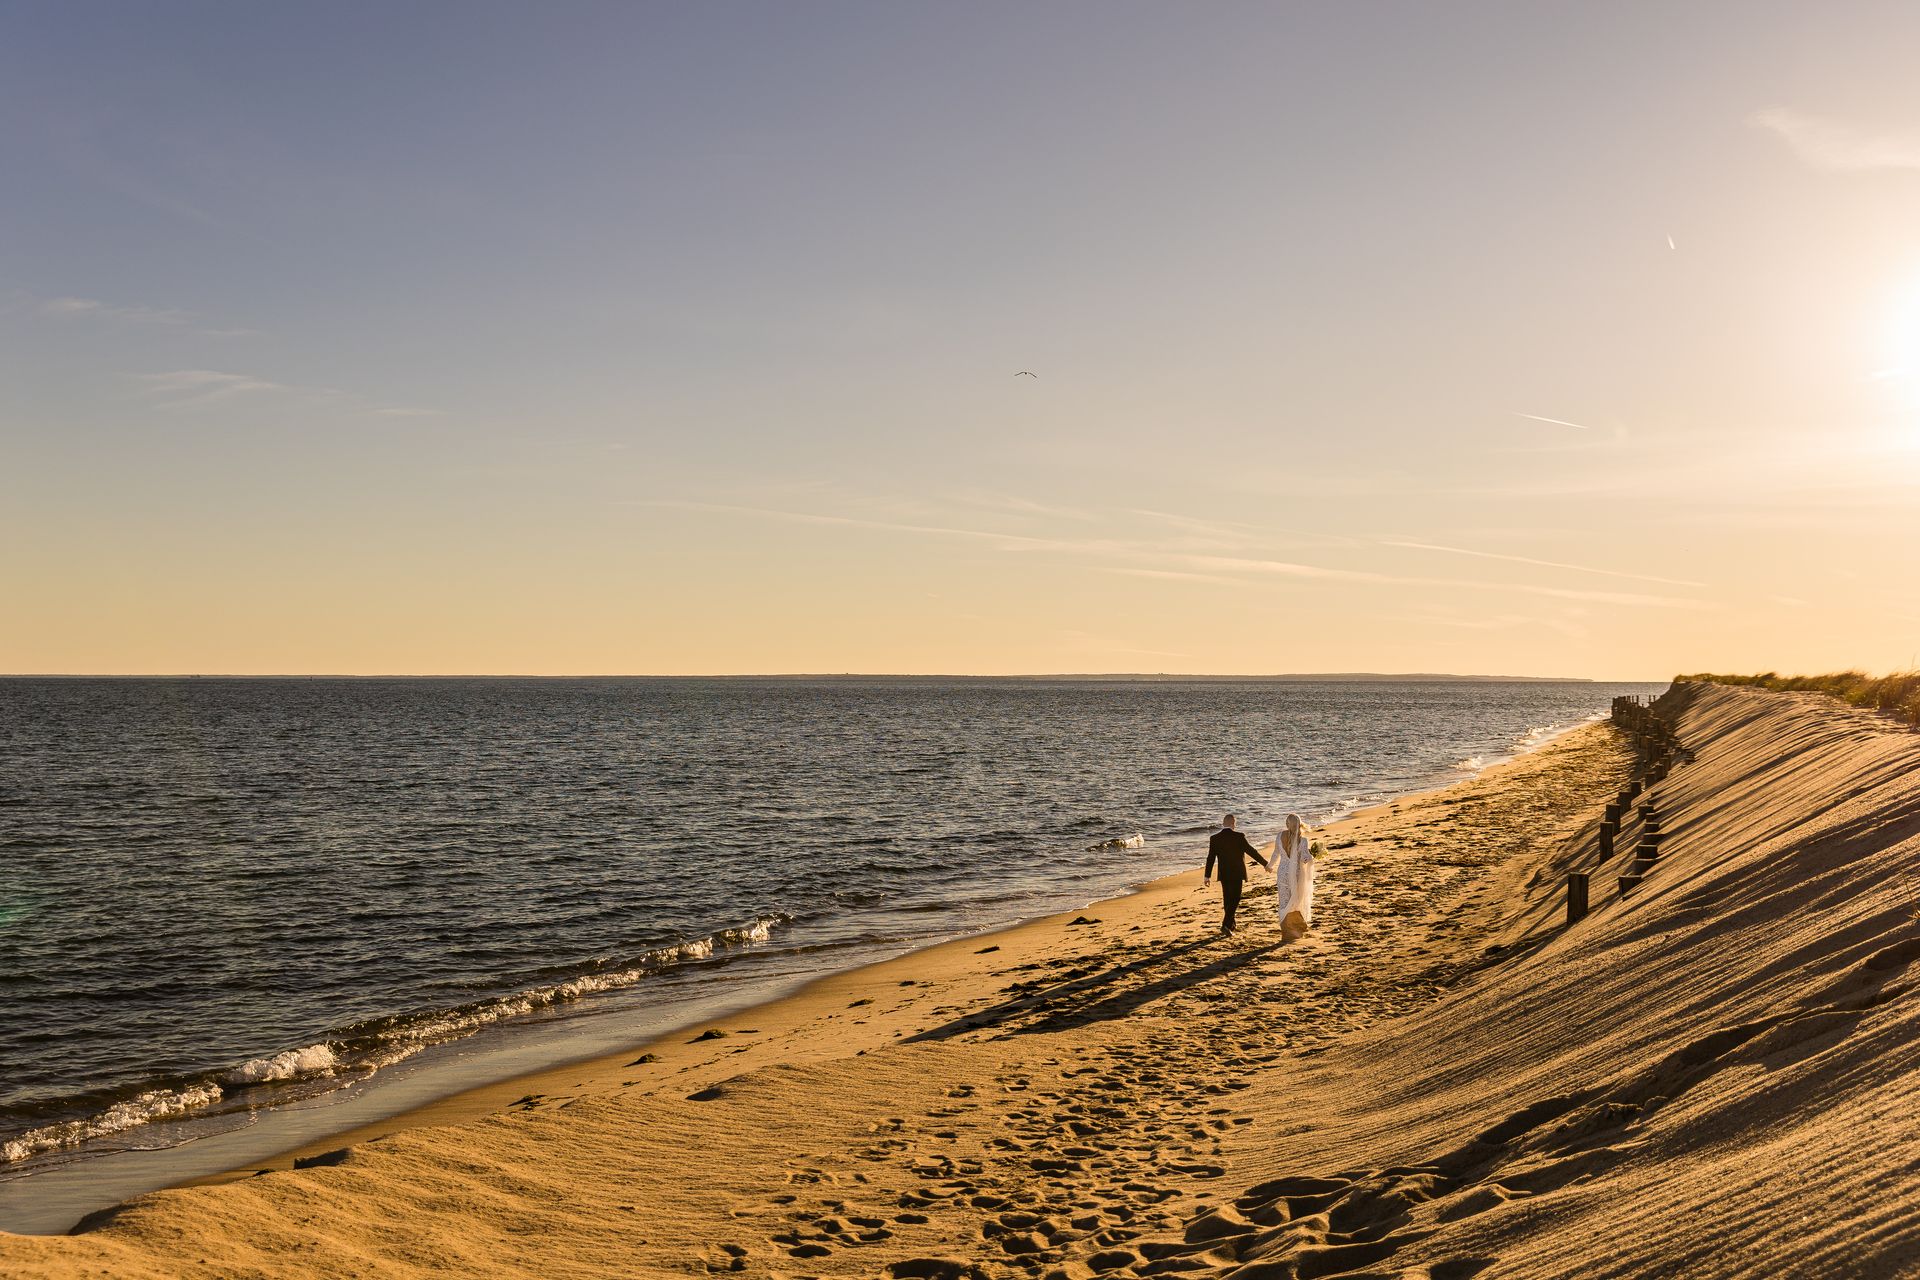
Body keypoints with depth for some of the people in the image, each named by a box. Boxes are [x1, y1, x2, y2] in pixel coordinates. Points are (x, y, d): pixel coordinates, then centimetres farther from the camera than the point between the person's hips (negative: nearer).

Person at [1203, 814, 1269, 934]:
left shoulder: (1215, 838, -3)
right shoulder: (1239, 837, -13)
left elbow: (1210, 858, 0)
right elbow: (1252, 852, -9)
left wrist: (1207, 876, 6)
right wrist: (1265, 864, 2)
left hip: (1224, 874, 4)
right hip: (1237, 873, -4)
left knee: (1228, 900, 17)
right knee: (1234, 899, 1)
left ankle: (1230, 924, 27)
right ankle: (1225, 925, -12)